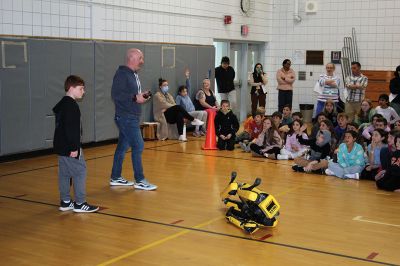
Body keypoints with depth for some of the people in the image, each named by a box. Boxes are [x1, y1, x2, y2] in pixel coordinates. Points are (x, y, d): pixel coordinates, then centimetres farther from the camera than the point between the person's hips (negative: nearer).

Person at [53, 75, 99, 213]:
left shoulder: (61, 104, 16)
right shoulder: (71, 106, -17)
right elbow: (70, 129, -23)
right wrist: (74, 147, -23)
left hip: (61, 146, 11)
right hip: (69, 146, -10)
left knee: (64, 173, 13)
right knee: (80, 171, -5)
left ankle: (65, 202, 20)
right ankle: (80, 203, -2)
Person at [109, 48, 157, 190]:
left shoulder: (133, 74, 15)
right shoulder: (122, 74, -15)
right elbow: (116, 95, -22)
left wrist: (142, 95, 4)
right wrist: (135, 98, -21)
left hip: (132, 117, 10)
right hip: (126, 118, -10)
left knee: (123, 147, 13)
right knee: (138, 146, -7)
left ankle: (115, 178, 22)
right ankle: (139, 181, 1)